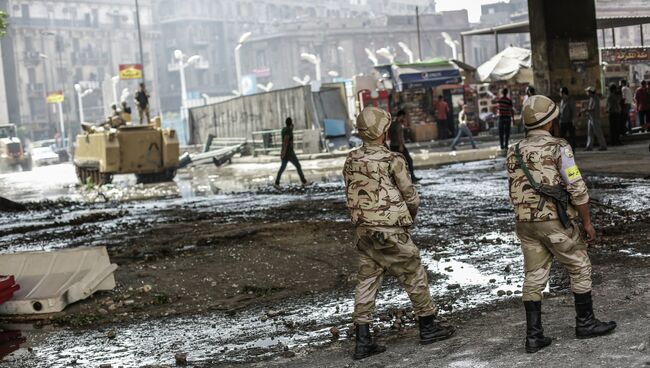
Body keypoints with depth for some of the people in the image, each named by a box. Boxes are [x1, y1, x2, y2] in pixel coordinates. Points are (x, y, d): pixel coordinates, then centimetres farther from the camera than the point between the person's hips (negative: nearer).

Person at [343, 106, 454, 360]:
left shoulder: (351, 161, 2)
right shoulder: (392, 160, -15)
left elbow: (351, 195, 9)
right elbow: (411, 196, -7)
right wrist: (412, 213, 14)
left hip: (364, 231, 6)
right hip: (391, 232, -6)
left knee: (366, 282, 9)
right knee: (414, 277, 11)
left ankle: (363, 341, 8)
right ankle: (428, 327, 23)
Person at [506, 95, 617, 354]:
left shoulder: (514, 153, 6)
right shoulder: (558, 148, -12)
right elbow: (577, 189, -14)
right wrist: (587, 222, -5)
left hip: (526, 223, 5)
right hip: (556, 222, -5)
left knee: (534, 277, 7)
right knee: (580, 269, 13)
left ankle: (534, 336, 6)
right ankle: (585, 323, 22)